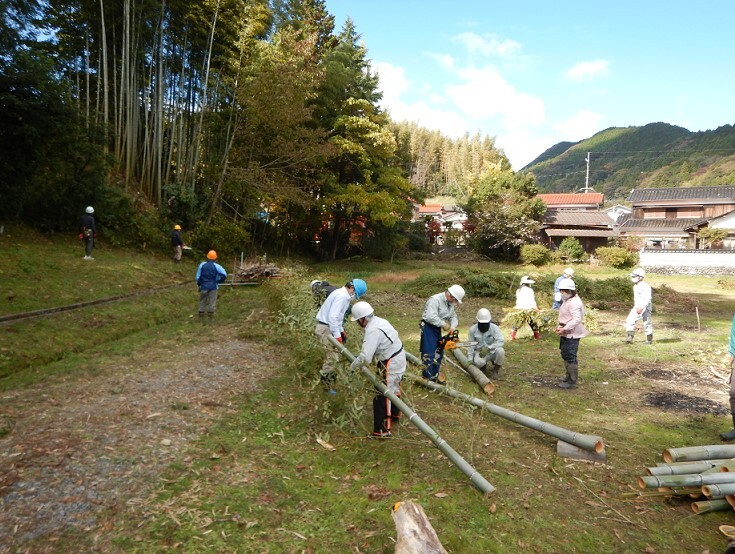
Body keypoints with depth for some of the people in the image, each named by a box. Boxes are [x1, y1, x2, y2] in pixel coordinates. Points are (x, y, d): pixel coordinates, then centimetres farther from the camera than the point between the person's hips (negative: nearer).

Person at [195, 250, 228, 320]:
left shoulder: (202, 265, -6)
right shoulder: (216, 266, -11)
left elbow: (198, 276, 0)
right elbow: (224, 274, -17)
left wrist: (199, 284, 13)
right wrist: (219, 281, -2)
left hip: (203, 286, 2)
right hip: (213, 286, -2)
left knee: (202, 300, 14)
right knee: (212, 300, 7)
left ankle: (201, 313, 18)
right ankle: (210, 313, 8)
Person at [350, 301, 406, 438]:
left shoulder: (373, 331, -28)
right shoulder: (379, 320, 3)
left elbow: (365, 358, -33)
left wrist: (353, 365, -13)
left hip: (391, 365, -11)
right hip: (399, 358, 11)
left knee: (382, 397, -6)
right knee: (393, 388, 29)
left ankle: (382, 430, -2)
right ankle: (395, 414, 51)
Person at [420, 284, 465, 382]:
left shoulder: (450, 303, 7)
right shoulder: (435, 300, -23)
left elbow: (453, 317, 11)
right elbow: (431, 317, -32)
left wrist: (453, 326, -10)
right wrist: (444, 325, -22)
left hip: (437, 329, 9)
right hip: (428, 328, -9)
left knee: (439, 353, 13)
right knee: (429, 353, -8)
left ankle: (434, 376, 25)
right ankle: (427, 378, -1)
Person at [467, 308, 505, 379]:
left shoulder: (494, 328, -13)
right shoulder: (473, 329, -10)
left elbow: (501, 341, -21)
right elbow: (470, 345, -2)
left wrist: (488, 348, -32)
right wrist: (470, 360, -7)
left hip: (493, 351, 1)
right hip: (480, 352, 0)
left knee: (500, 351, -34)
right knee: (478, 362, -36)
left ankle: (496, 370, -4)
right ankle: (483, 368, 7)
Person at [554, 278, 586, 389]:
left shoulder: (574, 303, -22)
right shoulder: (567, 300, 12)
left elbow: (577, 319, -29)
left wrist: (564, 329, -28)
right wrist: (560, 326, 7)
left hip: (572, 334, -11)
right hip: (566, 333, 11)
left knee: (570, 357, -4)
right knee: (565, 355, 22)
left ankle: (572, 382, 4)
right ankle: (569, 376, 38)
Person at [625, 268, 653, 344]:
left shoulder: (645, 286, -17)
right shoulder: (635, 286, 10)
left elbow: (648, 299, -23)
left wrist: (642, 308, -29)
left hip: (645, 308, -7)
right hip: (637, 307, 7)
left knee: (647, 323, 4)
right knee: (629, 321, -7)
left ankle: (649, 339, 20)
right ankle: (630, 337, -6)